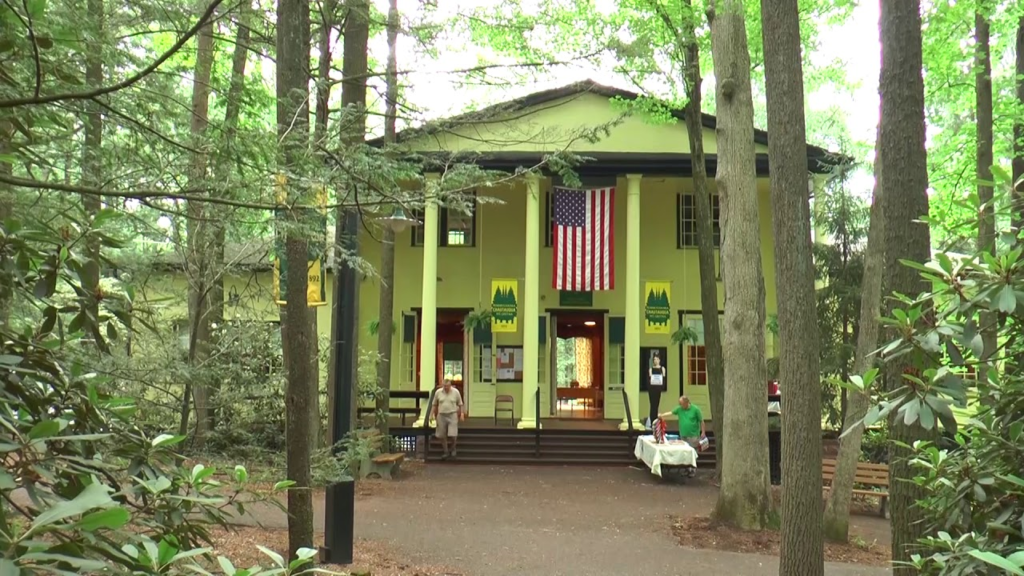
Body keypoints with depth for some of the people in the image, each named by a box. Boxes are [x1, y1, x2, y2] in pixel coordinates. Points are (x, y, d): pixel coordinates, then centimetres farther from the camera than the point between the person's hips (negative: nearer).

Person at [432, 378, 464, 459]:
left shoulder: (456, 392, -3)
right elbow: (435, 405, 9)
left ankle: (453, 450, 19)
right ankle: (445, 452, 18)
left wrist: (461, 414, 4)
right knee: (442, 436, 5)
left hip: (452, 415, -2)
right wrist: (435, 415, 8)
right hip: (441, 416, 2)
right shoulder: (438, 392, 0)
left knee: (453, 435, -6)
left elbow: (460, 404, 5)